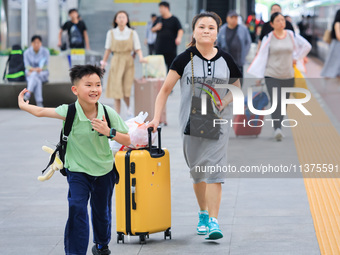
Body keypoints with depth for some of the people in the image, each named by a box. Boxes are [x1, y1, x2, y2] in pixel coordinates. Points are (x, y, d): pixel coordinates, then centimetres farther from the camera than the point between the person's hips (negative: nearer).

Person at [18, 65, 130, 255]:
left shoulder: (109, 113, -17)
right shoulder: (69, 112, -20)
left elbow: (128, 141, -10)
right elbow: (41, 112, -5)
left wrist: (109, 132, -27)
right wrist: (23, 105, 9)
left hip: (104, 171, 2)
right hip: (77, 170, -2)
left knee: (102, 211, 17)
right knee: (77, 208, -20)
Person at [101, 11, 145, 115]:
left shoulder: (132, 33, 2)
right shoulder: (111, 33, 5)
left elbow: (137, 49, 1)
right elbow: (108, 49, 10)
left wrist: (141, 57, -18)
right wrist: (103, 62, 9)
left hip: (128, 62, -1)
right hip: (116, 62, 1)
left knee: (126, 88, -5)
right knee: (116, 88, -5)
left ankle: (130, 109, 22)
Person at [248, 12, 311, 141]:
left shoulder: (291, 35, 5)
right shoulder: (268, 38, -3)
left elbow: (307, 46, 18)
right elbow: (261, 56, -4)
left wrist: (296, 58, 12)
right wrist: (257, 76, -9)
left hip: (288, 76, 3)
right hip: (272, 76, -3)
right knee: (275, 103, -18)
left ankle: (278, 127, 19)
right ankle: (277, 130, -28)